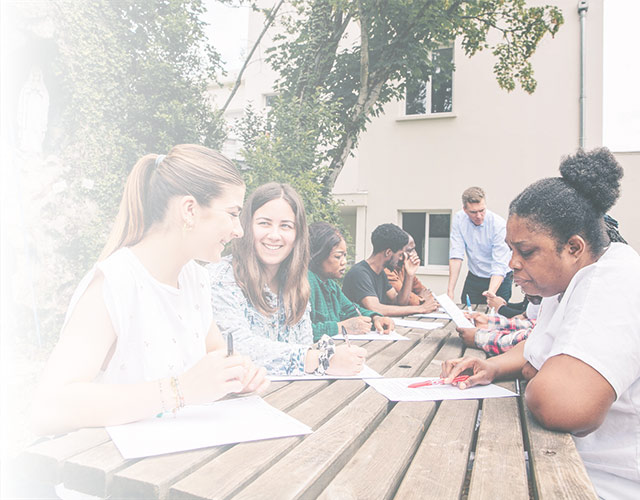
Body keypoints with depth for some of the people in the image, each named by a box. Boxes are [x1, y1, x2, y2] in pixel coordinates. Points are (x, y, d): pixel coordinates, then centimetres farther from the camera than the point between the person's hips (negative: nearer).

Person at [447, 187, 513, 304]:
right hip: (473, 278, 3)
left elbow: (499, 265, -27)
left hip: (499, 279, -3)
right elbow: (456, 255, -15)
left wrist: (491, 293, -43)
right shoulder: (458, 219, -12)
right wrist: (450, 290, -23)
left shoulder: (499, 224, -23)